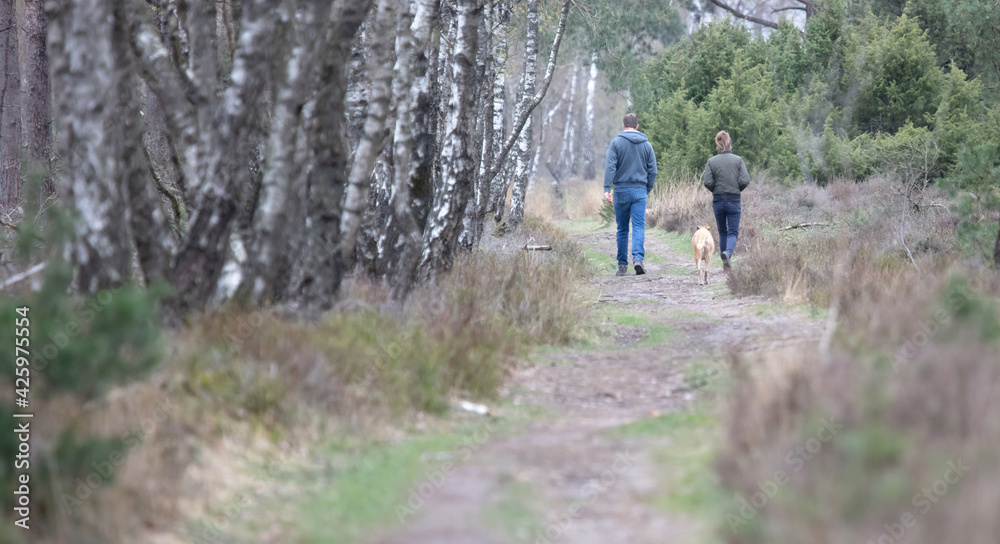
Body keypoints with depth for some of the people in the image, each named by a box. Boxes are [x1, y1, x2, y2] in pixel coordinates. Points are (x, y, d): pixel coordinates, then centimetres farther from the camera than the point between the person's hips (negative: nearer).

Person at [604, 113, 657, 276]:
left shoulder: (616, 142, -1)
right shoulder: (646, 144, 7)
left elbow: (610, 166, -11)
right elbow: (652, 170, 8)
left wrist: (607, 188, -14)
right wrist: (648, 189, 18)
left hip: (621, 190, -1)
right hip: (640, 191, 1)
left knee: (622, 229, 8)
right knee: (639, 227, -4)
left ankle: (622, 264, 11)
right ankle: (638, 258, -25)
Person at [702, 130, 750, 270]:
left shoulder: (711, 161, -3)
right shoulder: (738, 160, -3)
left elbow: (708, 182, -10)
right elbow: (745, 181, -10)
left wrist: (715, 190, 9)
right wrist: (737, 189, 9)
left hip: (718, 201, 1)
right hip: (734, 201, -1)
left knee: (722, 232, 15)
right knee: (733, 232, 3)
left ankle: (725, 264, 18)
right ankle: (727, 253, -27)